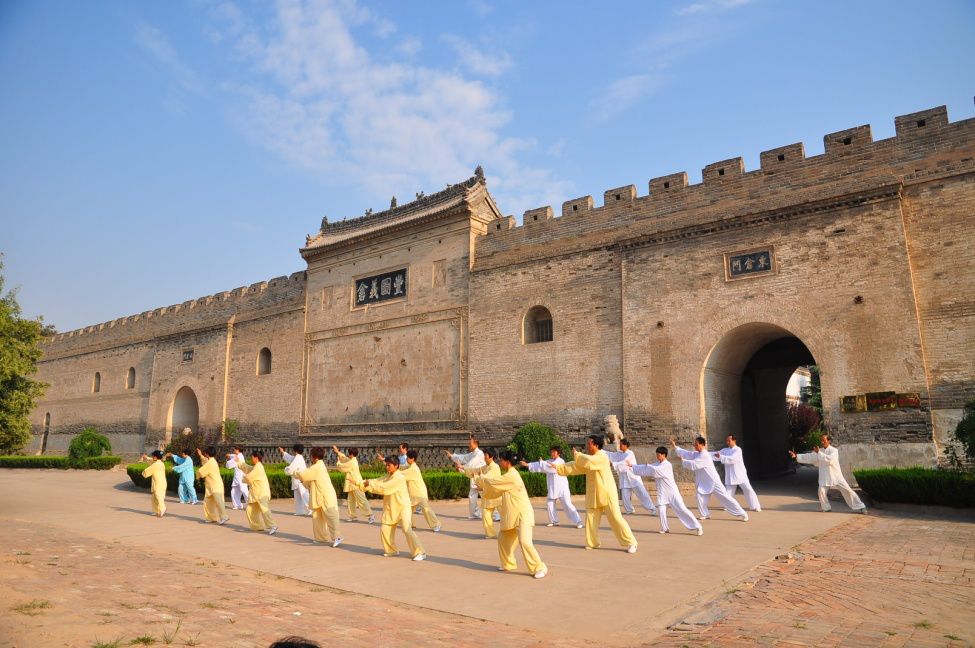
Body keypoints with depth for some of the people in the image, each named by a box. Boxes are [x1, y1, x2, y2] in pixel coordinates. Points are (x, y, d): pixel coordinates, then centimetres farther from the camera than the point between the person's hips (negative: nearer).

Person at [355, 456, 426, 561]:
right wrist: (360, 483, -8)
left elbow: (384, 488, -25)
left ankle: (420, 553, -10)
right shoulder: (388, 476, 9)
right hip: (391, 509, 9)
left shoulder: (399, 478, -21)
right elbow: (378, 482, 3)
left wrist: (370, 484, -16)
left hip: (402, 508, -9)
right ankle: (391, 550, 31)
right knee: (385, 529, 11)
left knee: (407, 530, -17)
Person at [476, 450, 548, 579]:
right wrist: (483, 487, 18)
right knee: (503, 538, 17)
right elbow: (497, 488, 21)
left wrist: (479, 478, 2)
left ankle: (539, 568, -7)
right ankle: (508, 564, 31)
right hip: (513, 515, 10)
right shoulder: (509, 475, 12)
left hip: (522, 514, -10)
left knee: (525, 542, -18)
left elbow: (492, 482, -14)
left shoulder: (511, 476, -20)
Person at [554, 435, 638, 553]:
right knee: (591, 518, 7)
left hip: (607, 493, -8)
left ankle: (631, 543, 2)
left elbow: (589, 462, -34)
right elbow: (575, 466, 9)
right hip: (594, 495, 8)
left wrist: (577, 454, -17)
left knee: (615, 518, -7)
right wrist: (558, 468, 0)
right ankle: (592, 543, 21)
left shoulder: (602, 457, -16)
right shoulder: (588, 458, 11)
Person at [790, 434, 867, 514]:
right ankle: (826, 508, 11)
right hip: (825, 477, 4)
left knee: (847, 490, -1)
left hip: (836, 475, -4)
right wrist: (796, 456, -6)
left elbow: (829, 459, -30)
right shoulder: (819, 451, 5)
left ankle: (860, 507, 12)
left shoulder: (834, 450, -12)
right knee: (821, 491, -10)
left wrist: (819, 453, -29)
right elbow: (809, 457, 3)